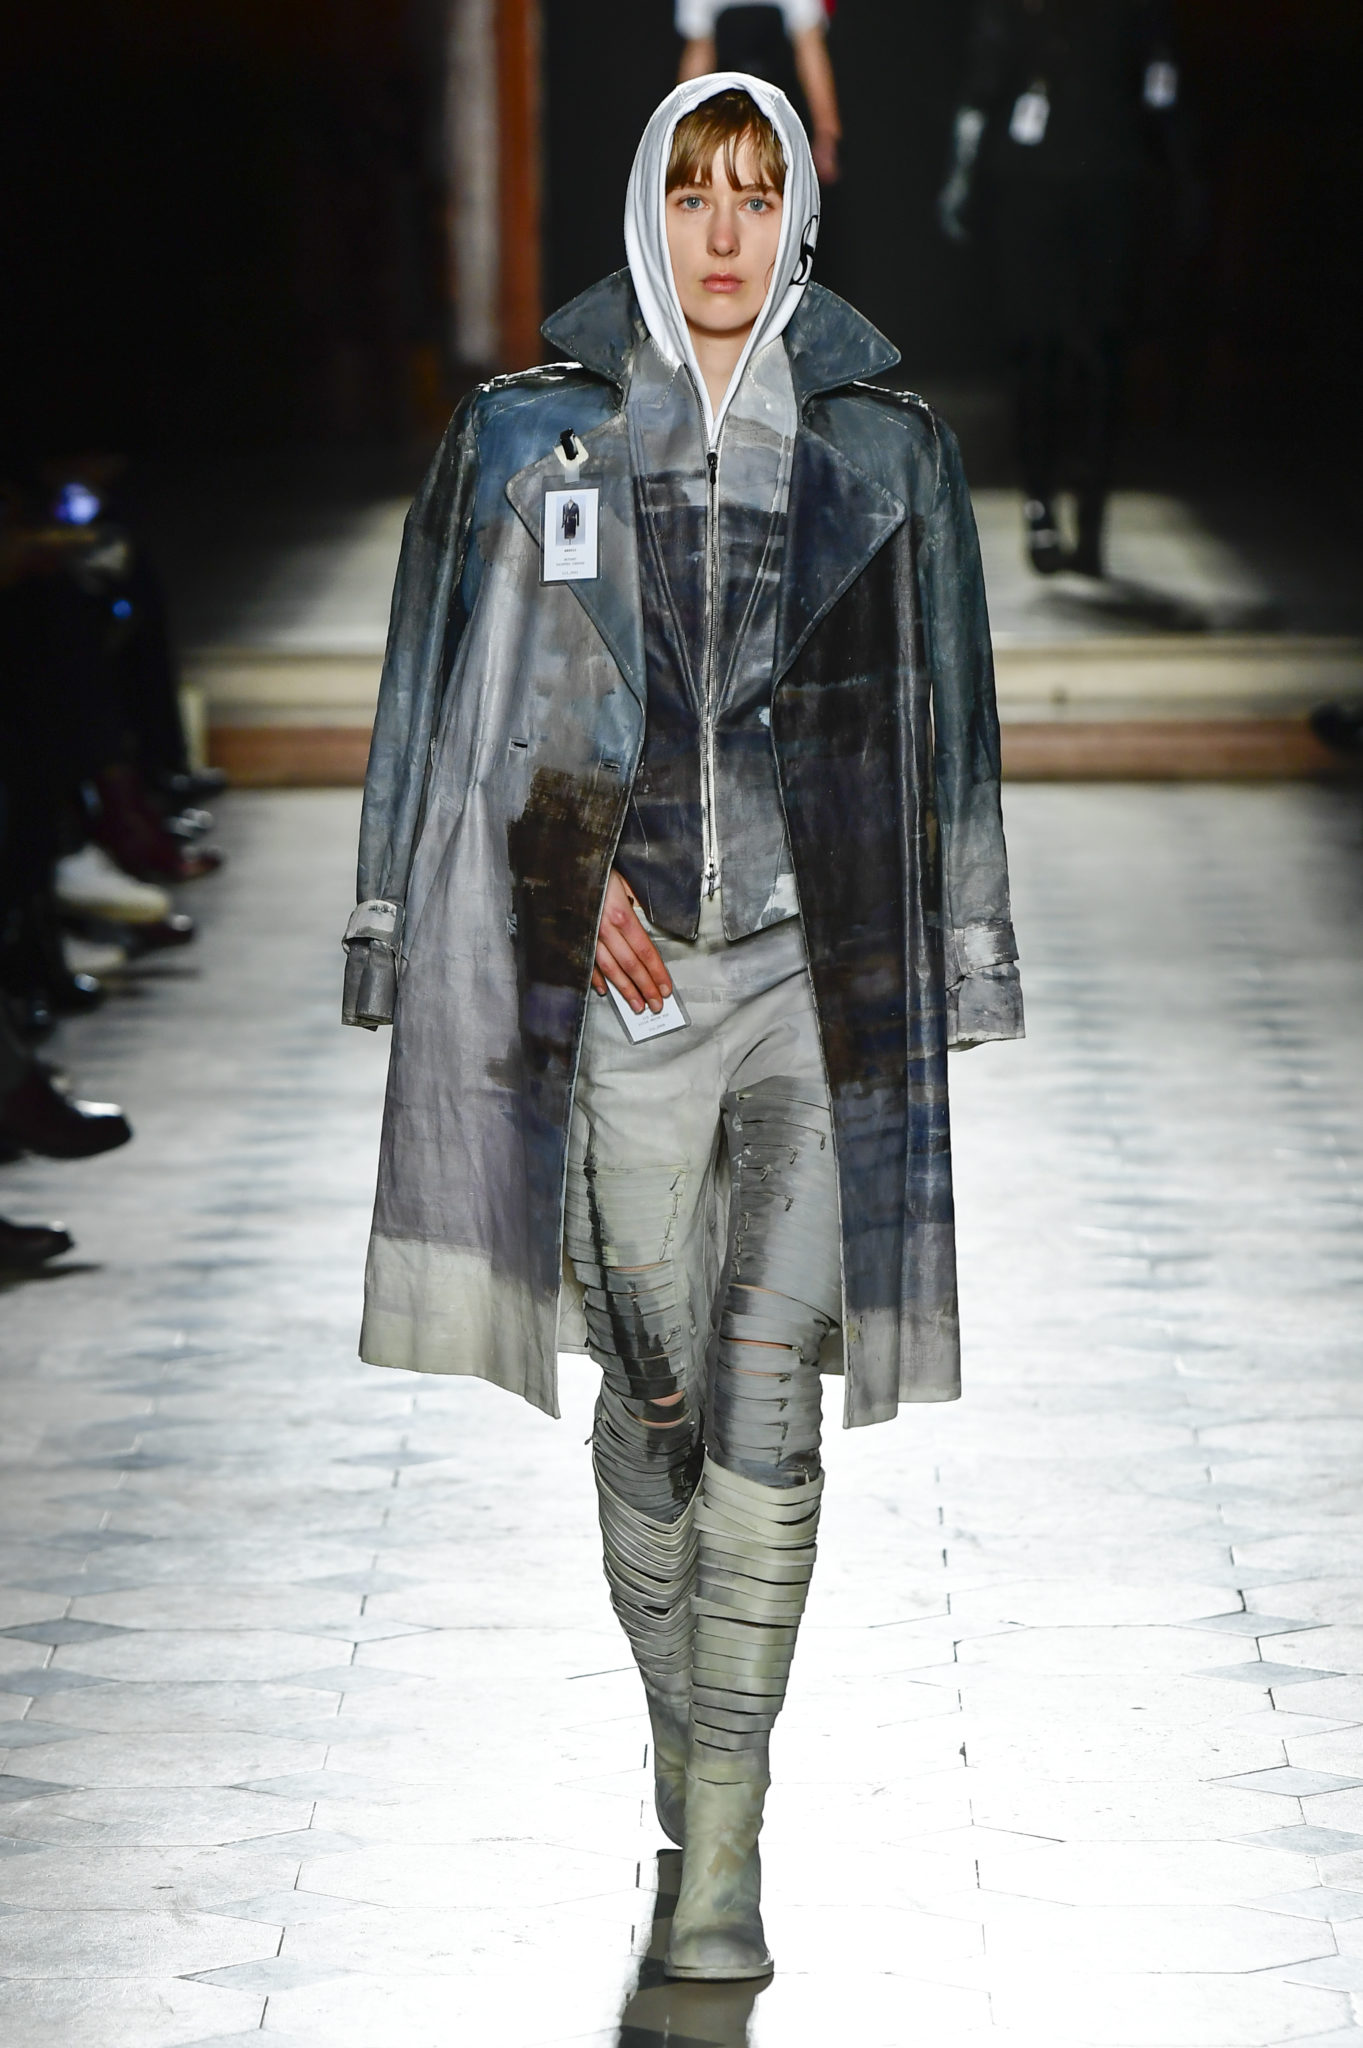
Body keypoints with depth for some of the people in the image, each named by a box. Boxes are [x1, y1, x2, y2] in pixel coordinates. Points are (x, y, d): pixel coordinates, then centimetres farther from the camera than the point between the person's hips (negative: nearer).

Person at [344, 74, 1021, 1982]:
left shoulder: (888, 451, 6)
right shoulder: (534, 439, 4)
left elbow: (939, 735, 9)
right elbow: (480, 715, 8)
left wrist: (942, 988, 8)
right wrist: (578, 874, -4)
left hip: (821, 973, 0)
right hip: (623, 971, 1)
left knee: (769, 1395, -7)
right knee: (651, 1382, 7)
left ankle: (723, 1835, -4)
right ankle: (678, 1714, 31)